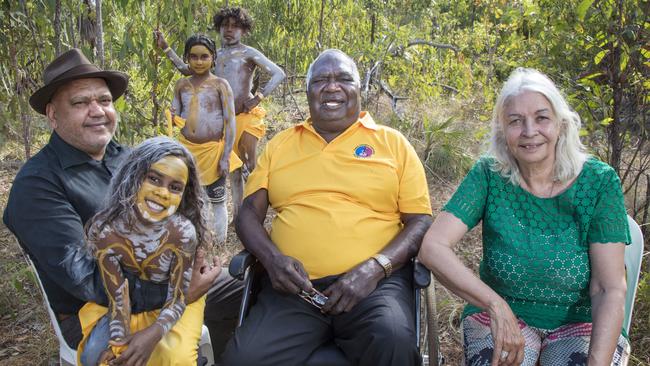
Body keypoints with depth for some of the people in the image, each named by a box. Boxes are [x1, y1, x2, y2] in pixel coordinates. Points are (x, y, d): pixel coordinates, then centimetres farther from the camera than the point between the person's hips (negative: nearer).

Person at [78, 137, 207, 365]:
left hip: (174, 300, -1)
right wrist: (120, 338, -33)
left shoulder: (183, 232, -30)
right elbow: (117, 295, -19)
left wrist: (154, 334, -38)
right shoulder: (103, 230, -26)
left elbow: (179, 297, -21)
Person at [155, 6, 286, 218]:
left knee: (250, 162, -8)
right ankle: (237, 212, 16)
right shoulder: (215, 55, 13)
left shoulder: (249, 54, -2)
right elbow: (186, 69, 21)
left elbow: (279, 74, -9)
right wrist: (166, 48, 14)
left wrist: (258, 97, -16)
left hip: (246, 115, -5)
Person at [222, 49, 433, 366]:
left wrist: (374, 268, -11)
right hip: (294, 285, 2)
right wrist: (272, 258, -7)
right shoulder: (279, 145, 17)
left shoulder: (392, 143, 10)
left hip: (376, 282, -1)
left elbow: (421, 221, 6)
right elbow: (249, 212, 14)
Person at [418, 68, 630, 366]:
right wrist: (497, 307, -28)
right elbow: (432, 247, -19)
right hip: (501, 314, 0)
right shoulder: (488, 176, -9)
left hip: (581, 321, 1)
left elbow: (610, 290, -12)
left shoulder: (598, 182, -10)